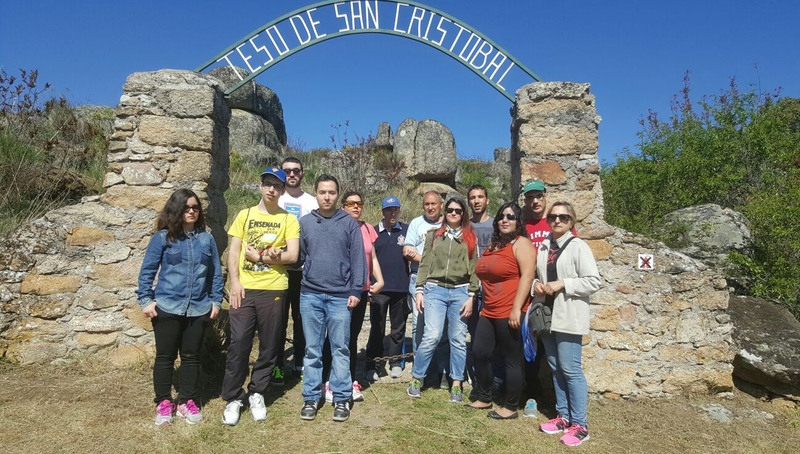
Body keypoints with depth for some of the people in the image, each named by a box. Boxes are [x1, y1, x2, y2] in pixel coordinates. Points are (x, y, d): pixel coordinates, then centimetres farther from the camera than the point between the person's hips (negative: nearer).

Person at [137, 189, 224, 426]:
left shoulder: (206, 239, 5)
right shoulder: (162, 237, -3)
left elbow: (216, 273, 8)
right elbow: (147, 271, 0)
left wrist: (216, 301, 5)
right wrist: (146, 300, -5)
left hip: (198, 309, 2)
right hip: (167, 308, -2)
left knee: (191, 356, 11)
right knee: (165, 356, 8)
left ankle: (187, 402, 25)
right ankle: (163, 403, 23)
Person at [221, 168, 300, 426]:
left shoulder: (289, 219, 4)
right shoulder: (245, 215, 10)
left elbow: (293, 255, -5)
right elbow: (233, 251, 6)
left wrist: (259, 256, -8)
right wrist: (234, 282, -5)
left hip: (274, 290, 0)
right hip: (244, 288, 1)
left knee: (269, 346, 7)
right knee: (238, 344, 0)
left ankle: (256, 393, 24)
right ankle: (233, 398, 14)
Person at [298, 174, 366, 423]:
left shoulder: (349, 223, 1)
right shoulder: (305, 222, 7)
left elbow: (358, 258, -1)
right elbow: (299, 255, 9)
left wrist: (356, 290, -6)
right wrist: (300, 280, -1)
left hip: (341, 296, -1)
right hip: (310, 295, 2)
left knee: (341, 349, 6)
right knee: (312, 350, 9)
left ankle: (342, 398, 16)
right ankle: (311, 398, 19)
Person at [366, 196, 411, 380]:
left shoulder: (407, 230, 4)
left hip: (401, 287, 1)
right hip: (380, 288, -1)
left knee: (398, 328, 12)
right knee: (377, 328, 5)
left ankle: (395, 362, 24)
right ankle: (373, 365, 14)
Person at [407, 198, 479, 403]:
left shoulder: (470, 238, 10)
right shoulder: (434, 235, 11)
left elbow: (474, 269, 5)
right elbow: (424, 264, 7)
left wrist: (471, 296, -2)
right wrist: (419, 291, -1)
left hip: (460, 292, 1)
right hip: (435, 289, -1)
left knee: (458, 339, 4)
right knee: (432, 336, -9)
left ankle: (456, 385, 16)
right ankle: (416, 379, 8)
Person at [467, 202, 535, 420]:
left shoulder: (521, 243, -7)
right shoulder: (493, 245, 18)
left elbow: (527, 276, -17)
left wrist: (517, 308, -23)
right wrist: (483, 304, 22)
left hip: (509, 313, -8)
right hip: (488, 312, 9)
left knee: (511, 360, 1)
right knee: (480, 353, 11)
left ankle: (511, 408, 14)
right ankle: (484, 398, 27)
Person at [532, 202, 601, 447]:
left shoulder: (578, 246, -8)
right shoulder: (544, 246, 12)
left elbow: (594, 281, -13)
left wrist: (563, 284, -19)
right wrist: (537, 285, 1)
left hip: (568, 317, -7)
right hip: (547, 315, 7)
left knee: (570, 369, -4)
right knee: (556, 368, 13)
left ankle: (579, 424, 8)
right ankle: (563, 417, 25)